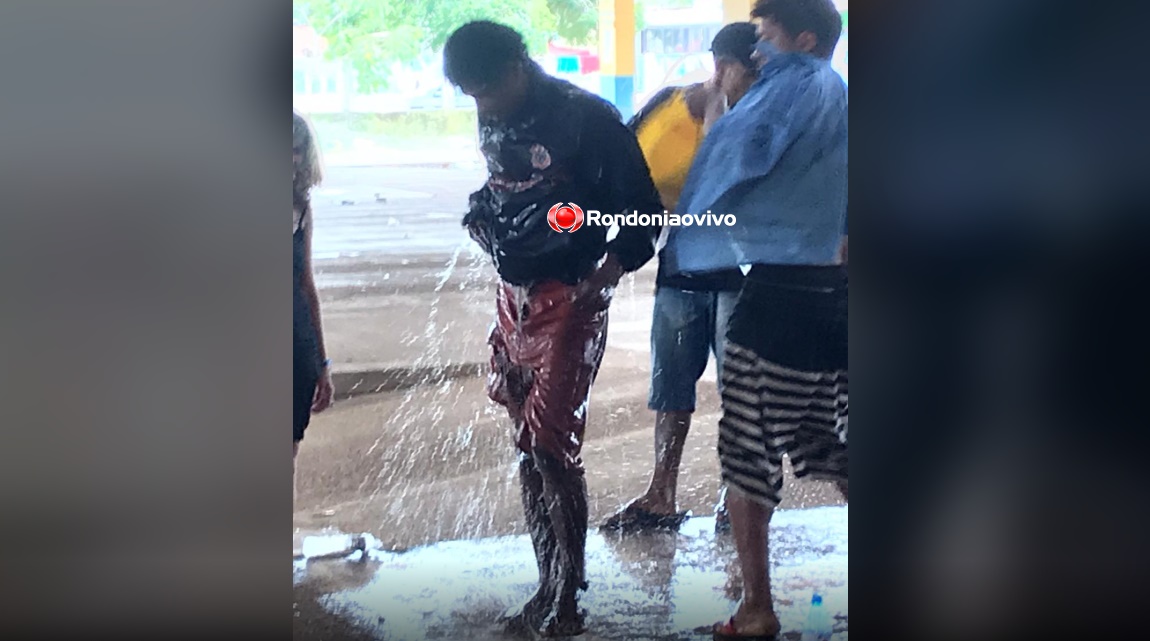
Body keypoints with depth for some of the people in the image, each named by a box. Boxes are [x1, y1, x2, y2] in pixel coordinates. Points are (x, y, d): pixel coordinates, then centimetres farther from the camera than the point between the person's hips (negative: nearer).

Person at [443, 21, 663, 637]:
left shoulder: (586, 117, -14)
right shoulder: (494, 122, 7)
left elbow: (643, 209, -11)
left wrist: (607, 271, -17)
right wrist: (482, 220, 3)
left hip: (568, 303, -7)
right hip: (514, 298, 7)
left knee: (552, 447, -7)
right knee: (527, 448, 10)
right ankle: (548, 587, 21)